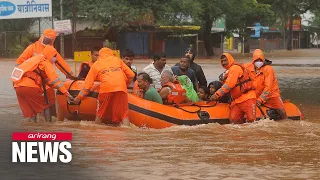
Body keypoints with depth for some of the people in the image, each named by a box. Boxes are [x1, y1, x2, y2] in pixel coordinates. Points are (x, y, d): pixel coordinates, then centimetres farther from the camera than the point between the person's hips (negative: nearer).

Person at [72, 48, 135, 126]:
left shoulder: (96, 64, 25)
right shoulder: (118, 60, 29)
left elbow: (88, 84, 20)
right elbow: (131, 75, 22)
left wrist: (79, 97, 26)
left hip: (106, 88, -1)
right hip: (121, 88, 1)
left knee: (100, 114, 15)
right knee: (124, 114, 1)